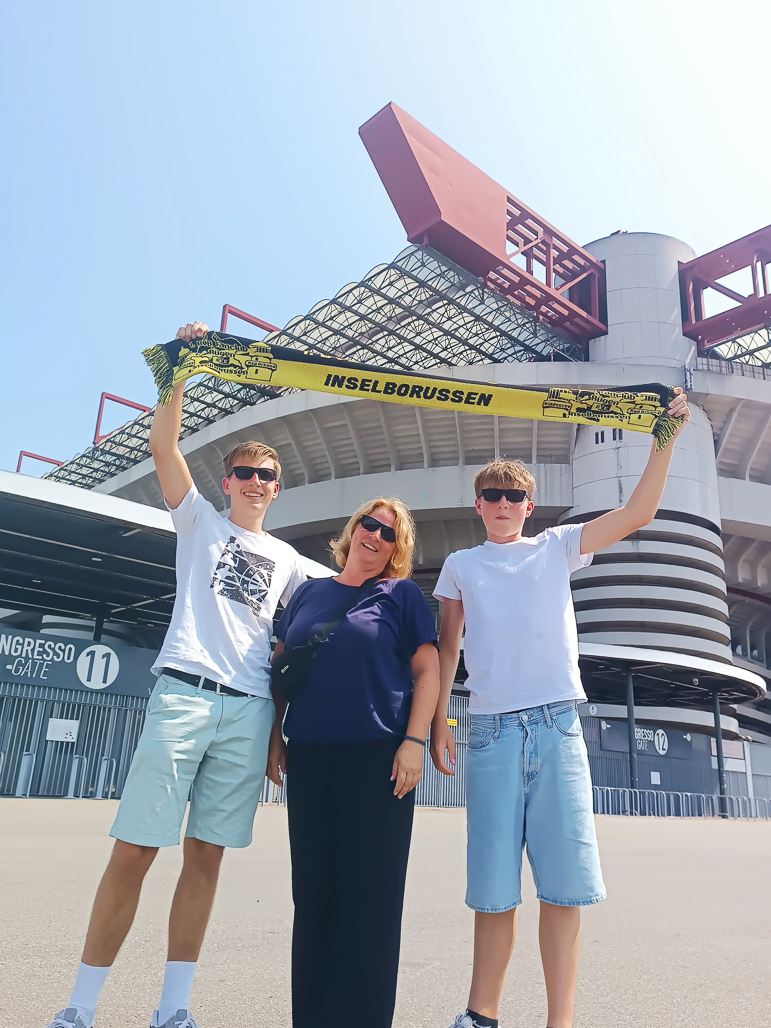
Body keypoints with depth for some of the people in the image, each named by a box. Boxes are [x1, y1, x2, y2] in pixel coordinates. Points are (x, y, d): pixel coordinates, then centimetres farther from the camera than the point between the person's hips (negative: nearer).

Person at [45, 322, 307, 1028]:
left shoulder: (288, 560, 20)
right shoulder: (200, 520, 14)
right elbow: (163, 444, 2)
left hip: (251, 707, 3)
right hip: (185, 692, -3)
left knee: (206, 856, 7)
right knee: (133, 851, -3)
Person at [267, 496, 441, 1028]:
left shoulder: (402, 594, 3)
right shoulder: (309, 592, 13)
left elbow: (427, 670, -1)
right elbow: (279, 667, 17)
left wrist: (414, 741, -11)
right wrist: (276, 736, 10)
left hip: (378, 757, -3)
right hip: (309, 757, 4)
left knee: (369, 891, 3)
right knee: (313, 890, 11)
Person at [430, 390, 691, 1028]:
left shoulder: (558, 547, 12)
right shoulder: (460, 566, 13)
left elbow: (637, 513, 6)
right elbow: (447, 646, 13)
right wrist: (439, 722, 7)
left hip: (558, 726, 0)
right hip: (491, 730, 0)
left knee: (565, 880, -1)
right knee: (494, 882, 4)